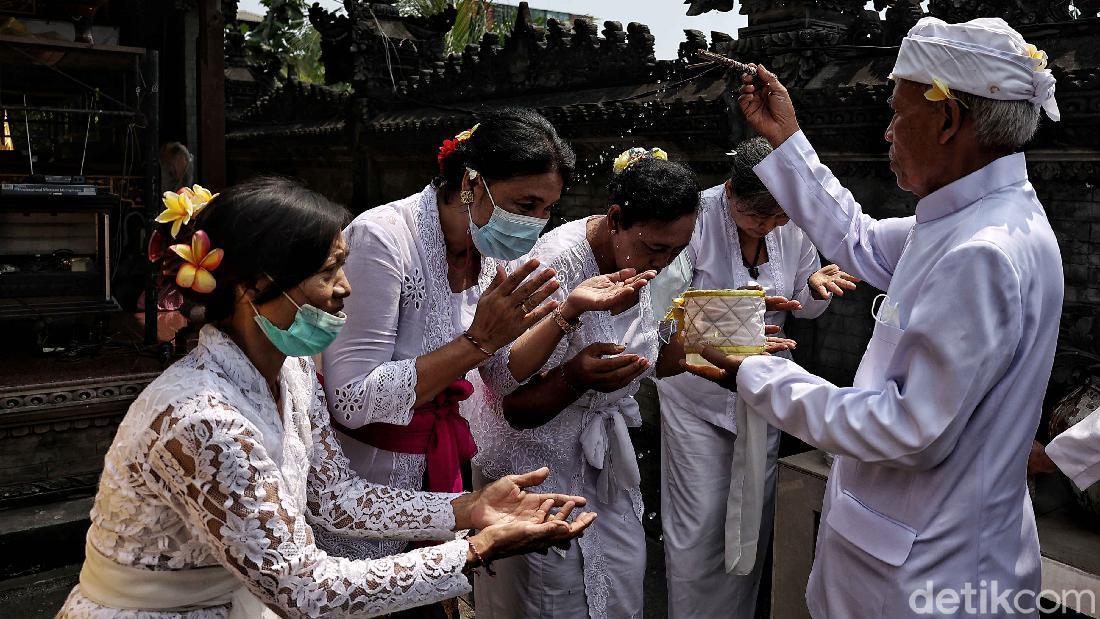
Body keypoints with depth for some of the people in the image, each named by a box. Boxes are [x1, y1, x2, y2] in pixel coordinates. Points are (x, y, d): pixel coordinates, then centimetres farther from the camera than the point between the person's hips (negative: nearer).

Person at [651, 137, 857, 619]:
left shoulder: (795, 223, -5)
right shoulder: (697, 216, -18)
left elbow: (804, 307, 9)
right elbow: (664, 305, -20)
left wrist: (816, 287, -14)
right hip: (697, 392, -4)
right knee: (699, 523, 0)